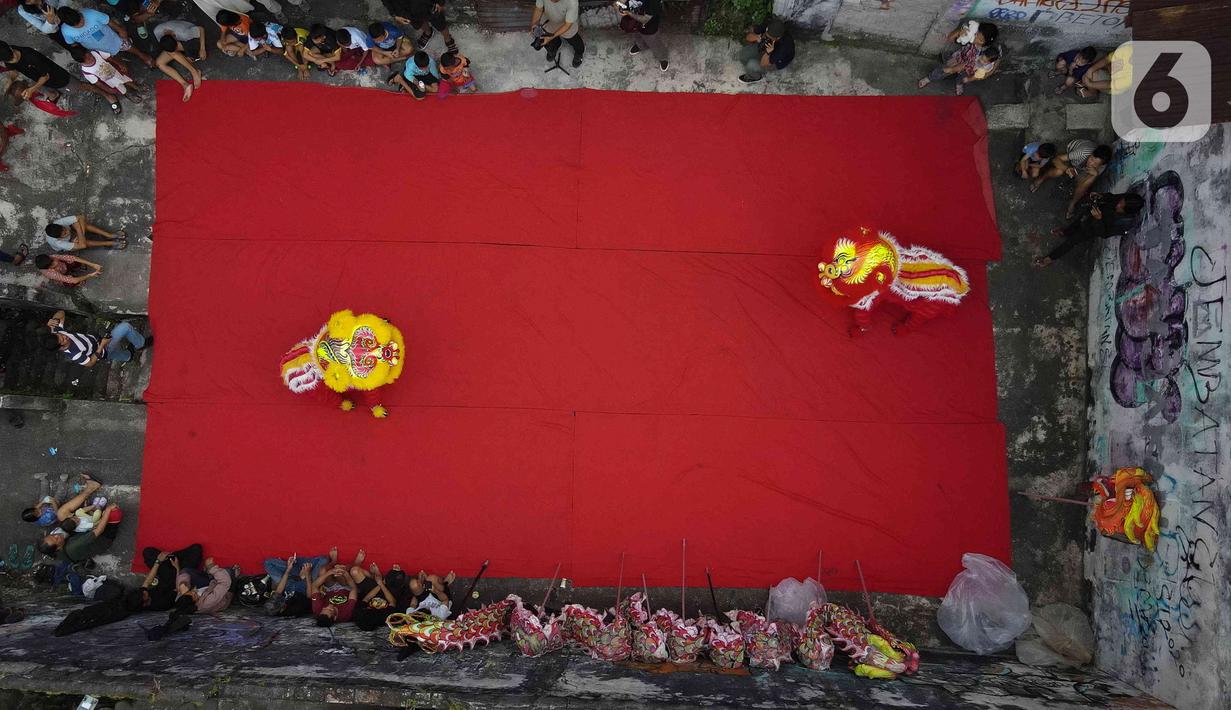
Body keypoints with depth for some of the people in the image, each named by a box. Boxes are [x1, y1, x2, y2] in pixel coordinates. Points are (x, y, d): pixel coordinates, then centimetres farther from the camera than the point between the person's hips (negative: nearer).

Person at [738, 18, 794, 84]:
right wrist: (756, 37, -42)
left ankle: (756, 77, 15)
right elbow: (747, 36, -20)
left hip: (778, 62, -5)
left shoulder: (784, 46, -42)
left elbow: (763, 64, -32)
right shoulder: (767, 27, -32)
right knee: (743, 54, -7)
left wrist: (768, 52, -51)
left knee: (751, 65, -23)